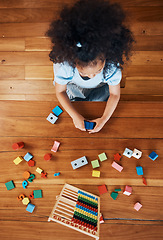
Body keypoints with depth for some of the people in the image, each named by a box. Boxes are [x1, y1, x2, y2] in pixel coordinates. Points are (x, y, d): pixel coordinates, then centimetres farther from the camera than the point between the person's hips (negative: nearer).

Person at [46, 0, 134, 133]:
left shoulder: (112, 66, -40)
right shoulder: (63, 65, -41)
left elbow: (114, 94, -23)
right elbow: (60, 92, -24)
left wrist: (104, 119, -29)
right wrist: (75, 116, -30)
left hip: (100, 87, 1)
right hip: (73, 87, 0)